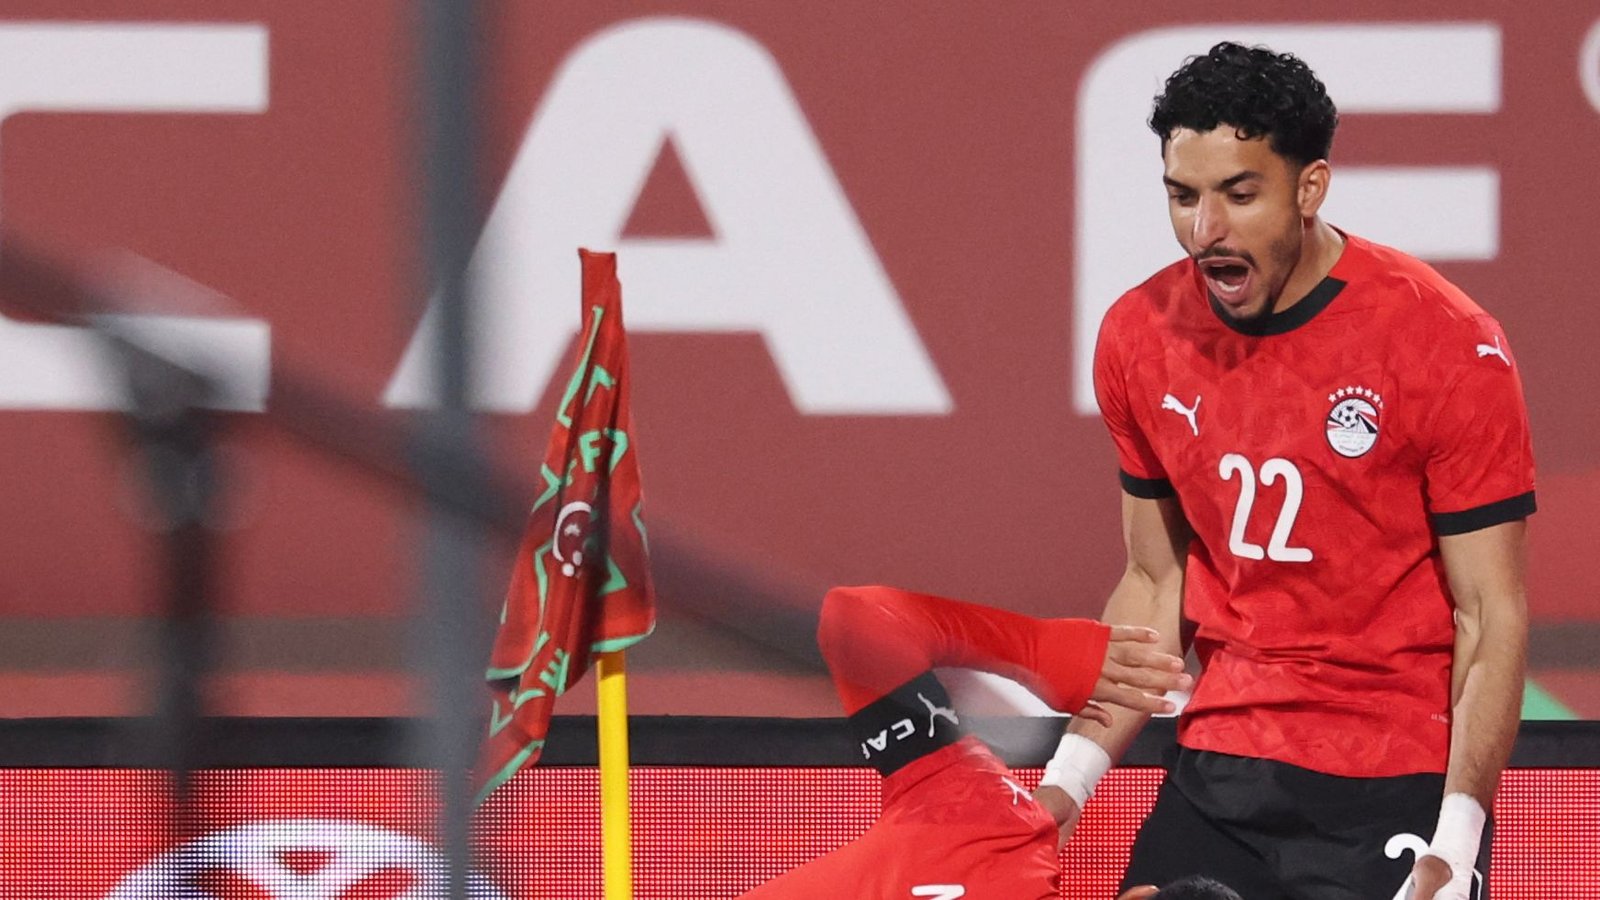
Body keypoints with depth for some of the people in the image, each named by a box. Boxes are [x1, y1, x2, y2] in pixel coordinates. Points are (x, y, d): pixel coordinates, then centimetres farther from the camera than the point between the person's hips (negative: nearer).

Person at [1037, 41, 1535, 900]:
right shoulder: (1139, 338, 2)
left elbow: (1491, 615, -11)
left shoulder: (1448, 345, -13)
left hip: (1397, 795, -4)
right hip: (1217, 779, 4)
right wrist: (1069, 780, 3)